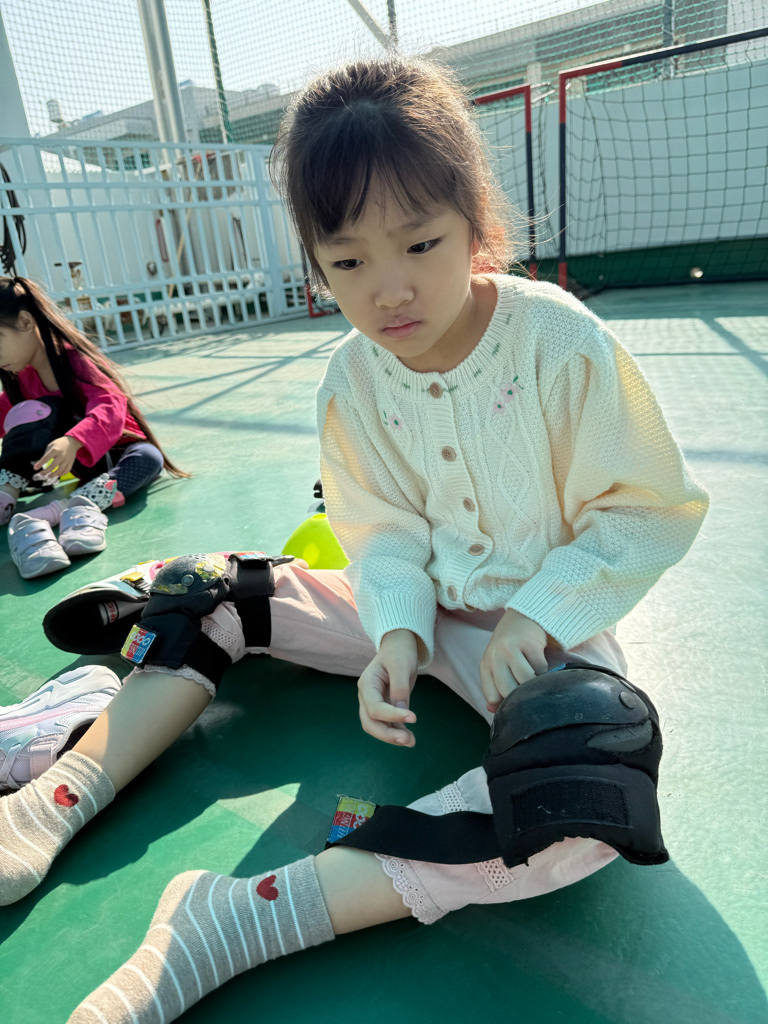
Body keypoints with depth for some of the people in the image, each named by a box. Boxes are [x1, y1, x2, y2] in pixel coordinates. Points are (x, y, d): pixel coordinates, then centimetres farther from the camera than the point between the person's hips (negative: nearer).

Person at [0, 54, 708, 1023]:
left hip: (545, 625, -3)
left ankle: (245, 919, -31)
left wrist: (540, 617, -22)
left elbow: (650, 508, -13)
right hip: (422, 611, 4)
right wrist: (396, 634, -22)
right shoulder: (352, 379, -8)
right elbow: (384, 532, -4)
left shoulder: (562, 343, -19)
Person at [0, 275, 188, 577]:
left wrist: (72, 441, -51)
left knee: (149, 459, -37)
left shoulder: (73, 359, -19)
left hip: (115, 453, -4)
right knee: (39, 411, -19)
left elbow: (111, 407, -36)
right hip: (81, 461, 5)